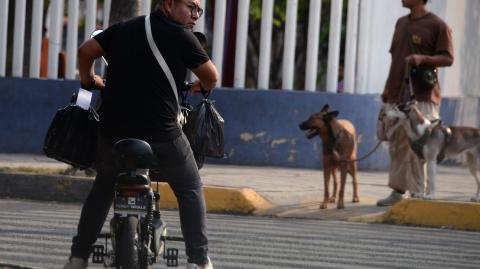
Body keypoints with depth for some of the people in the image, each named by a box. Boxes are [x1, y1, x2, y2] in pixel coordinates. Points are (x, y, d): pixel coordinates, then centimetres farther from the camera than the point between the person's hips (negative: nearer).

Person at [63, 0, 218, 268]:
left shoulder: (124, 29, 10)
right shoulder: (181, 37, -4)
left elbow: (86, 51, 10)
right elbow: (211, 77, 2)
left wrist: (89, 80, 29)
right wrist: (201, 86, 25)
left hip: (114, 128, 4)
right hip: (161, 132, -4)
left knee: (103, 188, 22)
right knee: (190, 190, 11)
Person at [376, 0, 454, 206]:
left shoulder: (437, 25, -5)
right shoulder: (401, 23, 18)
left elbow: (448, 58, -7)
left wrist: (423, 58, -22)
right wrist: (388, 88, 19)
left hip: (422, 96, -7)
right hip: (397, 95, 7)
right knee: (398, 145, 9)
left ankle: (419, 193, -9)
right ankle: (398, 191, 16)